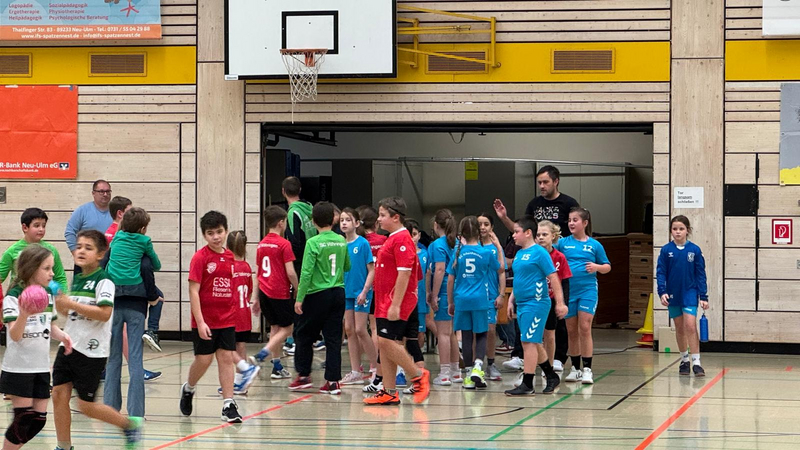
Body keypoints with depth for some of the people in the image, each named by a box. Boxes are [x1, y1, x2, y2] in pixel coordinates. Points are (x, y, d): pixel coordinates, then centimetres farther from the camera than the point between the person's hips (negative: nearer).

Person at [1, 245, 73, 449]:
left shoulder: (48, 293, 6)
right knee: (23, 417, -7)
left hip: (41, 367, 7)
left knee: (39, 419, 6)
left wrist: (62, 335, -3)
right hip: (18, 368, -7)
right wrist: (23, 315, -40)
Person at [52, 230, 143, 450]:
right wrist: (61, 306, 4)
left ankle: (130, 424, 17)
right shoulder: (76, 279, 12)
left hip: (92, 352, -7)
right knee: (59, 394, 0)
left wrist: (71, 304, -24)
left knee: (86, 405, -3)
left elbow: (104, 313, -24)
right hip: (69, 346, 7)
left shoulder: (104, 280, -12)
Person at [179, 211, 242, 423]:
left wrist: (233, 313, 13)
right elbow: (193, 290, -14)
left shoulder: (229, 257, 5)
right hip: (205, 321, -4)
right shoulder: (200, 257, -11)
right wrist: (200, 322, -19)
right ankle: (188, 389, 31)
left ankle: (228, 405, 1)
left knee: (226, 358, 0)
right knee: (203, 360, 3)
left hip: (227, 320, 4)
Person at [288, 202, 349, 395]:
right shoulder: (342, 241, 3)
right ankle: (333, 381, 2)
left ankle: (303, 376, 17)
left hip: (318, 294, -5)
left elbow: (306, 273, -16)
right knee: (333, 338, 6)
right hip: (338, 293, 5)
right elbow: (347, 267, 17)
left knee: (304, 335, 12)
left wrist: (299, 298, -13)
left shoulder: (313, 243, -12)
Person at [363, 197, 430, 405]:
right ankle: (389, 392, 10)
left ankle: (419, 375, -1)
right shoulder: (392, 240, 18)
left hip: (397, 304, -10)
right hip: (385, 304, 10)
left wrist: (395, 304, -23)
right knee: (385, 345, 7)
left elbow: (404, 273, -20)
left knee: (387, 341, -14)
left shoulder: (402, 240, -13)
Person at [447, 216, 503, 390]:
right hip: (480, 299, -1)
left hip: (461, 299, 1)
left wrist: (450, 302, 12)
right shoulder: (487, 252, -5)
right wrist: (498, 248, 23)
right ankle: (478, 366, -14)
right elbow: (499, 268, 14)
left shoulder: (458, 252, -2)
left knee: (466, 336, 7)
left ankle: (470, 375, 11)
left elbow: (451, 279, 3)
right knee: (481, 335, 10)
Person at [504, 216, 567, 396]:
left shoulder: (539, 253, -11)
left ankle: (527, 384, -6)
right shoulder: (519, 254, 14)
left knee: (529, 342, -9)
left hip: (536, 303, -9)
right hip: (522, 305, 9)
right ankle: (552, 377, 26)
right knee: (533, 343, 14)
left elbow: (553, 278, -13)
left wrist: (560, 303, -16)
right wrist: (511, 300, 18)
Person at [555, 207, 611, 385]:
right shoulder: (563, 243, 5)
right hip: (568, 290, 2)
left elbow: (607, 267, 9)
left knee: (585, 328, -9)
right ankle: (575, 368, 19)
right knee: (571, 331, 8)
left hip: (588, 290, -2)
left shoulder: (594, 245, 3)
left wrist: (597, 267, -11)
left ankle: (587, 369, -6)